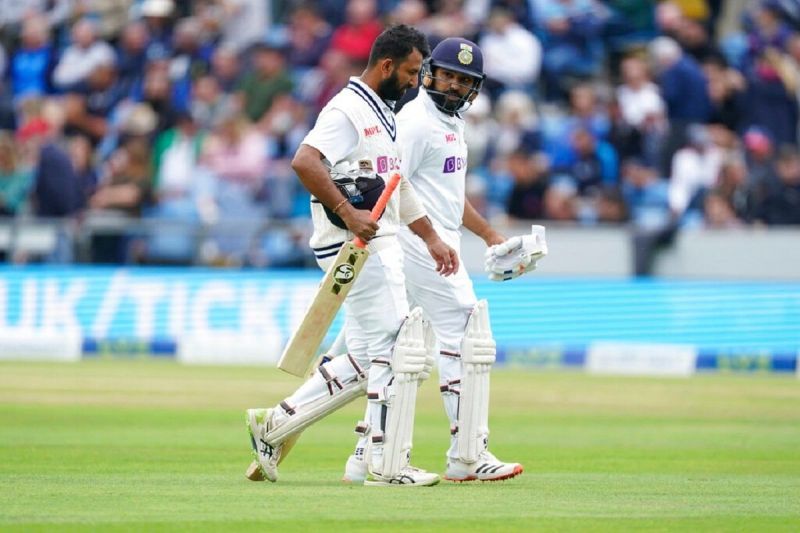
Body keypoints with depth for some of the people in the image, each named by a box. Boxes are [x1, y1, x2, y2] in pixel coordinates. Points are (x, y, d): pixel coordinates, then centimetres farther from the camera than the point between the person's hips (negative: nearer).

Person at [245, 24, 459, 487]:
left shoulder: (385, 115, 20)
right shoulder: (348, 110, -12)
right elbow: (304, 162, -26)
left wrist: (432, 238, 25)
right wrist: (346, 212, -30)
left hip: (381, 245, 10)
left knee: (367, 361, 9)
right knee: (398, 351, -10)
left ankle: (275, 425, 14)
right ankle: (389, 465, -7)